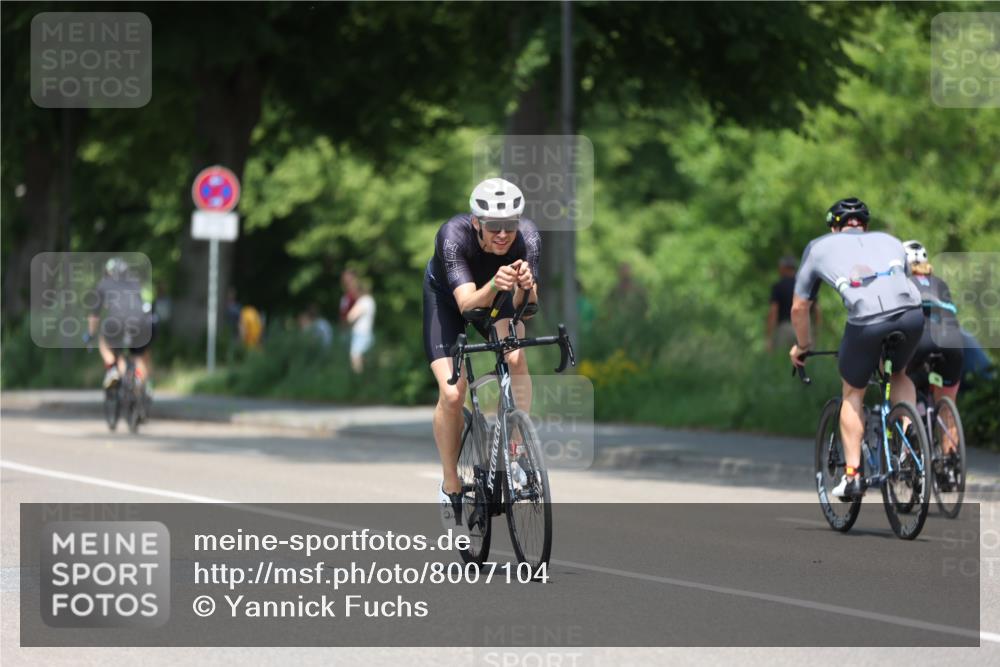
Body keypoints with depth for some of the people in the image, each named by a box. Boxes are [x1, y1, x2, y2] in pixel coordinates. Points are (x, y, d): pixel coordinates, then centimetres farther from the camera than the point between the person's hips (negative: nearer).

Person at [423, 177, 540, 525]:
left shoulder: (528, 237, -32)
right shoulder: (453, 235, -38)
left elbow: (526, 303, -38)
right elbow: (468, 304, -46)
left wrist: (524, 286, -60)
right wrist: (493, 286, -66)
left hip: (496, 298, 2)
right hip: (446, 297, -2)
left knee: (516, 360, -28)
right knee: (452, 394, -15)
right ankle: (451, 486, 4)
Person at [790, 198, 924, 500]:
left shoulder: (819, 247, 28)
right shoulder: (890, 241, 34)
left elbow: (799, 308, 33)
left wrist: (802, 345, 50)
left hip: (866, 321, -2)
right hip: (911, 314, 2)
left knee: (852, 393, 22)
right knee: (899, 374, 32)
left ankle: (852, 474, 16)